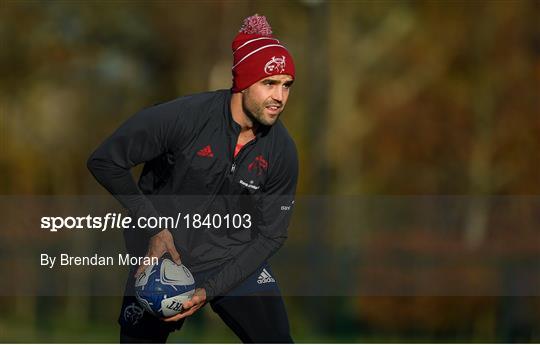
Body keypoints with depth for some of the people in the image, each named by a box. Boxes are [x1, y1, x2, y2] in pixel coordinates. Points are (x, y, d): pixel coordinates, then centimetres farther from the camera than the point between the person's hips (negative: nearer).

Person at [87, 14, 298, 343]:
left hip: (237, 262, 2)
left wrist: (210, 290, -15)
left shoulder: (282, 151, -11)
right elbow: (105, 161, -14)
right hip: (163, 257, -2)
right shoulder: (184, 117, -22)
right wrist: (154, 228, -15)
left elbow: (271, 234, -5)